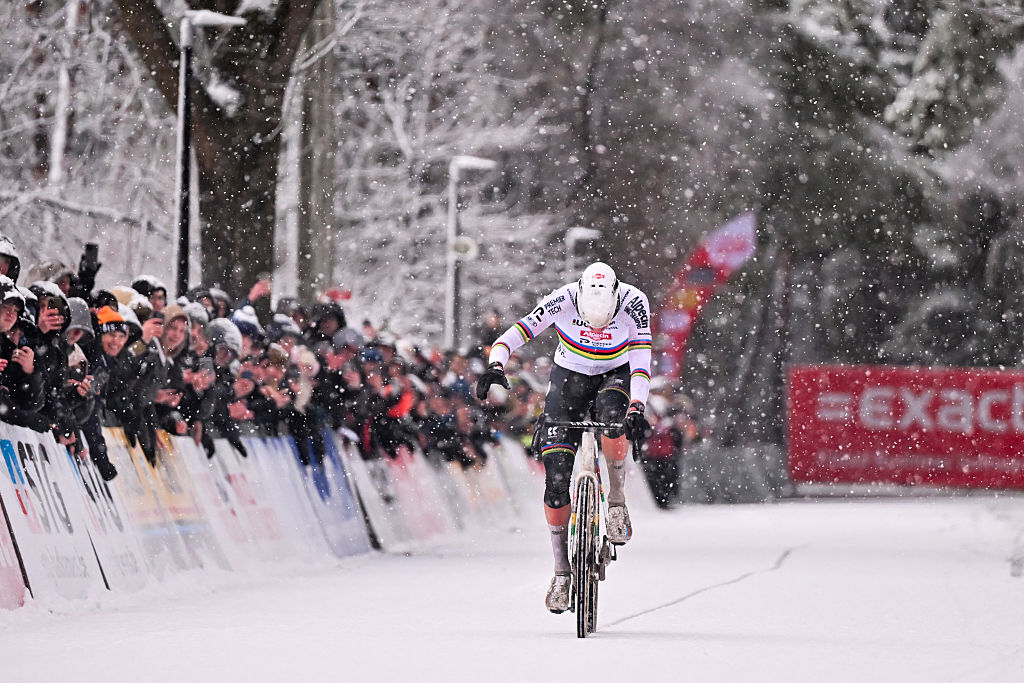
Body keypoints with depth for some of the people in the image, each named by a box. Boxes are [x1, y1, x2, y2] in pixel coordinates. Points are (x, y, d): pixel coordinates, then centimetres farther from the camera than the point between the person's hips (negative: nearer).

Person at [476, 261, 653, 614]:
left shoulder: (633, 302, -27)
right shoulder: (564, 300, -26)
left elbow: (641, 360, -32)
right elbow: (518, 332, -29)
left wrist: (636, 409, -46)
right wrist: (495, 364, -48)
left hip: (616, 373, -1)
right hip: (570, 374, 1)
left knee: (611, 412, -39)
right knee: (556, 474, -11)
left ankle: (617, 499, -15)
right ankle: (562, 571, 1)